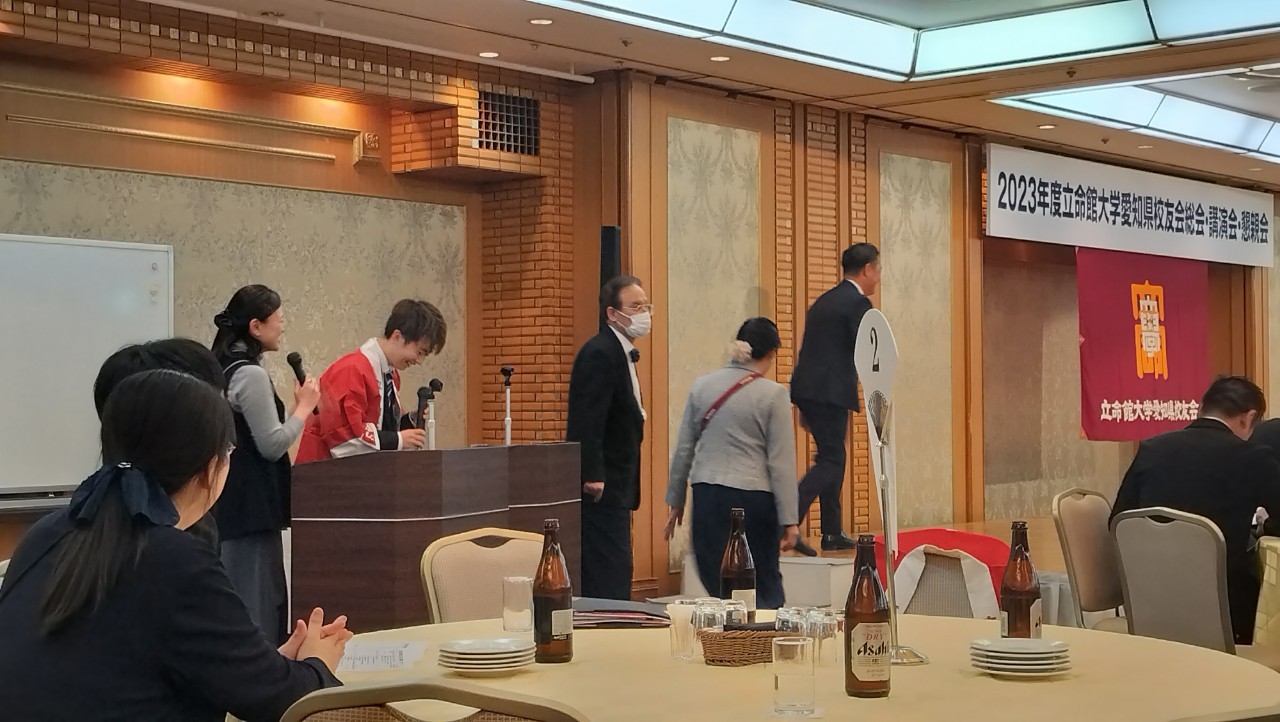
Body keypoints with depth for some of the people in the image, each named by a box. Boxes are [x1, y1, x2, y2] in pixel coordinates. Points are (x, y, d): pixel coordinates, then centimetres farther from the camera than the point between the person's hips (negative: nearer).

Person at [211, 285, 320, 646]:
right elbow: (272, 445, -16)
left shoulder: (223, 368, 14)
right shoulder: (251, 373, -15)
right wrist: (304, 407, -5)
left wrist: (296, 407, 15)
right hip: (252, 506, -10)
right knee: (259, 604, -7)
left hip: (230, 504, 10)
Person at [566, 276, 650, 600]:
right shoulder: (600, 354, -16)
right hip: (601, 488, -11)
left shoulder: (620, 353, 17)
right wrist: (592, 476, -27)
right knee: (609, 582, -10)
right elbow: (587, 421, -23)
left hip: (612, 488, 11)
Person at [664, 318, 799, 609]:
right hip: (754, 496, -3)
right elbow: (781, 462, -6)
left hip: (708, 495, 3)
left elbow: (684, 449, 9)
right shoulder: (773, 394, -6)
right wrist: (789, 519, -2)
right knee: (765, 587, 8)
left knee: (716, 585, 6)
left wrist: (675, 501, 19)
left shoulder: (701, 386, 5)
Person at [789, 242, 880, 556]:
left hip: (807, 389, 9)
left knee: (834, 458, 17)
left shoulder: (824, 300, 20)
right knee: (830, 462, -6)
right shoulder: (859, 303, -7)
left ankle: (833, 533, 21)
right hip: (831, 392, -9)